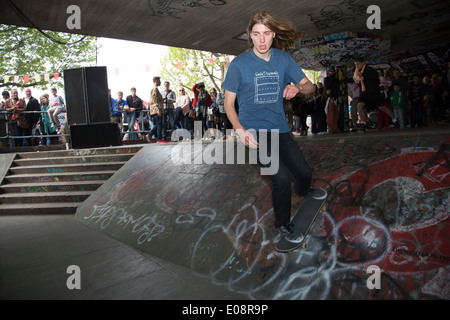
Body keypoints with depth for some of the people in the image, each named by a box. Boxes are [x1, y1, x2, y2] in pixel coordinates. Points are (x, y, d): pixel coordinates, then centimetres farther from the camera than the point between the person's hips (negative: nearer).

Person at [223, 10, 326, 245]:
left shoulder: (284, 59, 3)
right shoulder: (239, 64, -7)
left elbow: (310, 87, 6)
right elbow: (229, 103, -5)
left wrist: (298, 87, -19)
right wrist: (240, 130, -21)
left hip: (279, 128, 5)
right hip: (253, 131, -4)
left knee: (304, 172, 11)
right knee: (281, 178, -16)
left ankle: (302, 190, 51)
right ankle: (282, 224, 10)